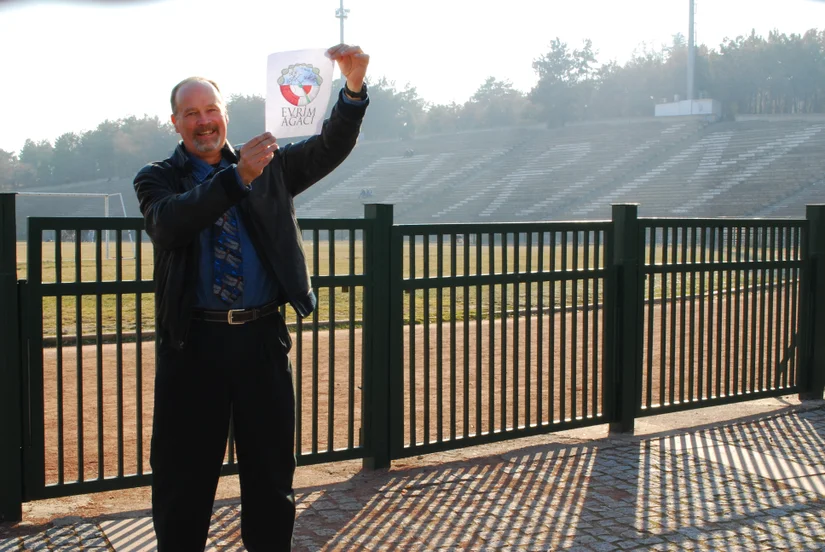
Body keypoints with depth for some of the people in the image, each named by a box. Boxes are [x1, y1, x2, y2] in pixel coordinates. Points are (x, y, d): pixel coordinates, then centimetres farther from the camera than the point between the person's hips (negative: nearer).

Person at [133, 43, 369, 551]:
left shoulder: (270, 167, 10)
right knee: (184, 478, 6)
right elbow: (169, 222, -18)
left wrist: (354, 88, -19)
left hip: (263, 338, 2)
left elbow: (331, 148, -2)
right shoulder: (157, 179, 4)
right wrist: (237, 176, -30)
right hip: (193, 343, -2)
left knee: (272, 472, 11)